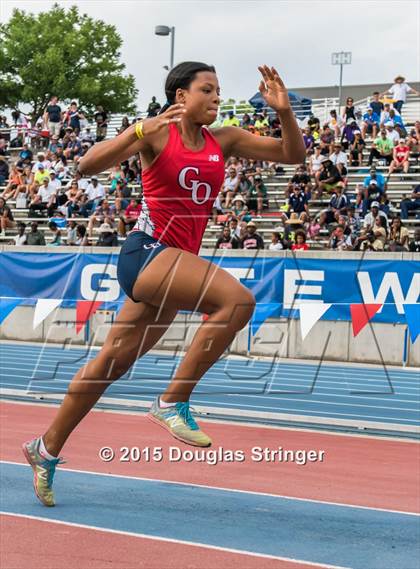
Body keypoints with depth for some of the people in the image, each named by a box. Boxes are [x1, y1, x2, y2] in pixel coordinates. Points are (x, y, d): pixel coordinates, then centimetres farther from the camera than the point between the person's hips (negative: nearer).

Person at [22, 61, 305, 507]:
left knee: (113, 363, 14)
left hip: (178, 261, 7)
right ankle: (173, 401, -18)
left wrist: (284, 111, -7)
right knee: (237, 299, -27)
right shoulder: (157, 133, -6)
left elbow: (292, 155, 10)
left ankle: (47, 449, 27)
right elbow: (87, 165, -16)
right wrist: (142, 130, -26)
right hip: (148, 250, -7)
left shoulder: (223, 140, 11)